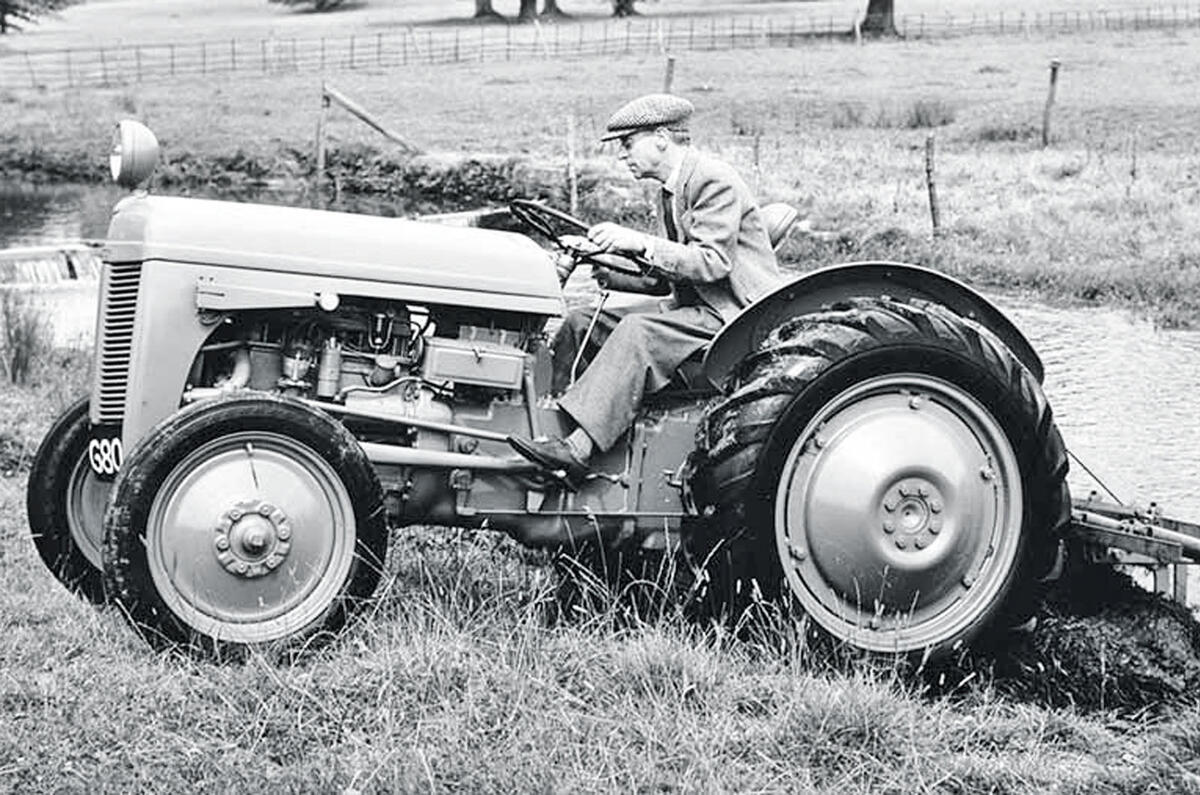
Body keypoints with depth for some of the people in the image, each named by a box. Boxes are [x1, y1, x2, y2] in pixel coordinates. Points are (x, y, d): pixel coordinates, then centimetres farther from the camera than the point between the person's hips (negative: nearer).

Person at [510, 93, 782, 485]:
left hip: (735, 316, -10)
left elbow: (713, 263, -23)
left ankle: (578, 449, -39)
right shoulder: (670, 193, 16)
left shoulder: (716, 181, -13)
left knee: (638, 332, -33)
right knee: (580, 323, 0)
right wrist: (610, 274, 1)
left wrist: (640, 243, -28)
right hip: (691, 307, 10)